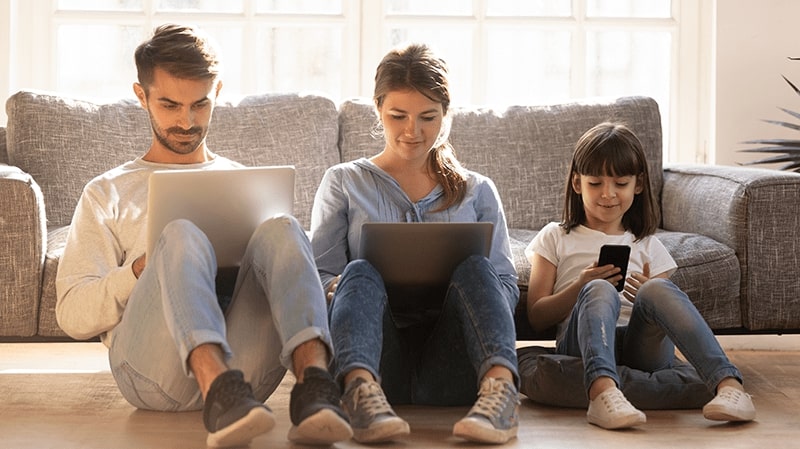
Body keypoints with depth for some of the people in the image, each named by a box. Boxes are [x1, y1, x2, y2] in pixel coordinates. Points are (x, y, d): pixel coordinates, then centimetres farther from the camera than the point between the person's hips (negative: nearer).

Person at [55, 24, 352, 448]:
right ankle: (221, 393, -55)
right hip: (154, 368, -2)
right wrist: (145, 268, -7)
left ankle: (314, 384, -49)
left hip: (244, 361, 2)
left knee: (281, 228, -26)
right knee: (182, 235, -31)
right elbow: (73, 315, 11)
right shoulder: (108, 193, 23)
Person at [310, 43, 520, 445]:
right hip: (374, 357, -1)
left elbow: (507, 287, 14)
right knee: (360, 273, -30)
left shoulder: (477, 192, 23)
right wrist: (340, 289, -14)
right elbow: (319, 275, 10)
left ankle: (500, 386, -52)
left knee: (474, 266, -26)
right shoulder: (344, 182, 20)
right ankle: (361, 389, -58)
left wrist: (466, 286, -10)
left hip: (449, 367, 1)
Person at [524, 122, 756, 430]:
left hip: (641, 347, 2)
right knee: (600, 291, -33)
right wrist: (580, 287, -6)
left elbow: (667, 306, 19)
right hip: (582, 344, -1)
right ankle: (602, 392, -59)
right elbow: (537, 317, 11)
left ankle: (728, 384, -46)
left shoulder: (647, 246, 26)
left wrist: (649, 294, -3)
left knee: (657, 289, -30)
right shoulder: (556, 239, 21)